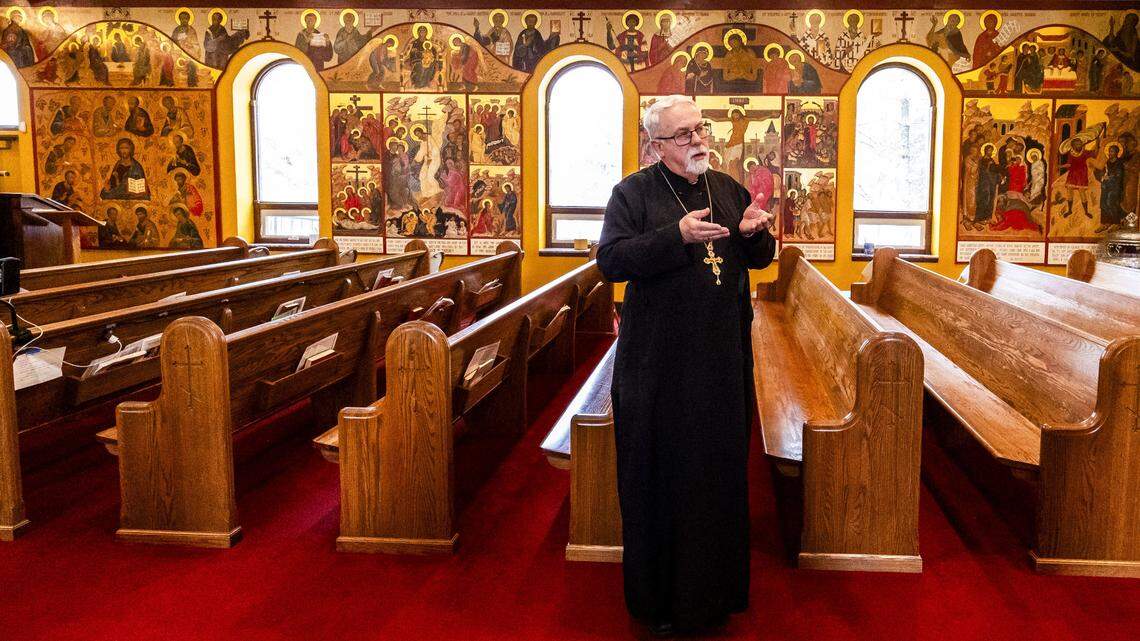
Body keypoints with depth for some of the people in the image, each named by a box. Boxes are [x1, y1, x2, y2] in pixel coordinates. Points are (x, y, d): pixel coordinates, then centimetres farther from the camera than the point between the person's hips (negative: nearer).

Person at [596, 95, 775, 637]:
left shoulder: (729, 190, 10)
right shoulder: (633, 192, -4)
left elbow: (760, 258, 16)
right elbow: (610, 261, -15)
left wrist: (755, 233, -8)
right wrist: (677, 237, -25)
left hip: (722, 358, 5)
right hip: (661, 363, -4)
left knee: (720, 469, 13)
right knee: (663, 475, 4)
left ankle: (715, 587, 30)